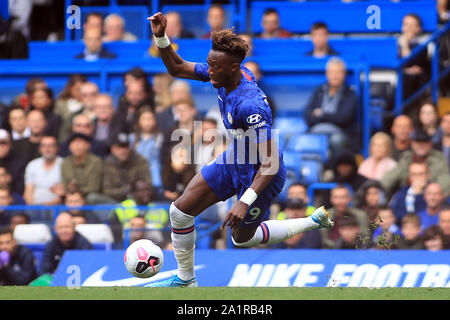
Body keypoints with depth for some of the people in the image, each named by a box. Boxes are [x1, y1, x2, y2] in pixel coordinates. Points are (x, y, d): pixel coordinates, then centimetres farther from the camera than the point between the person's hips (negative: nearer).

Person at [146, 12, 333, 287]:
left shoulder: (249, 106, -37)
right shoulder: (226, 74, -13)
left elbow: (271, 164, -34)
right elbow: (176, 68, 1)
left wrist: (245, 201, -38)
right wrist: (161, 38, -17)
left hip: (259, 175, -8)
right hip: (235, 160, 8)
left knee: (242, 238, 14)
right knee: (180, 210, 7)